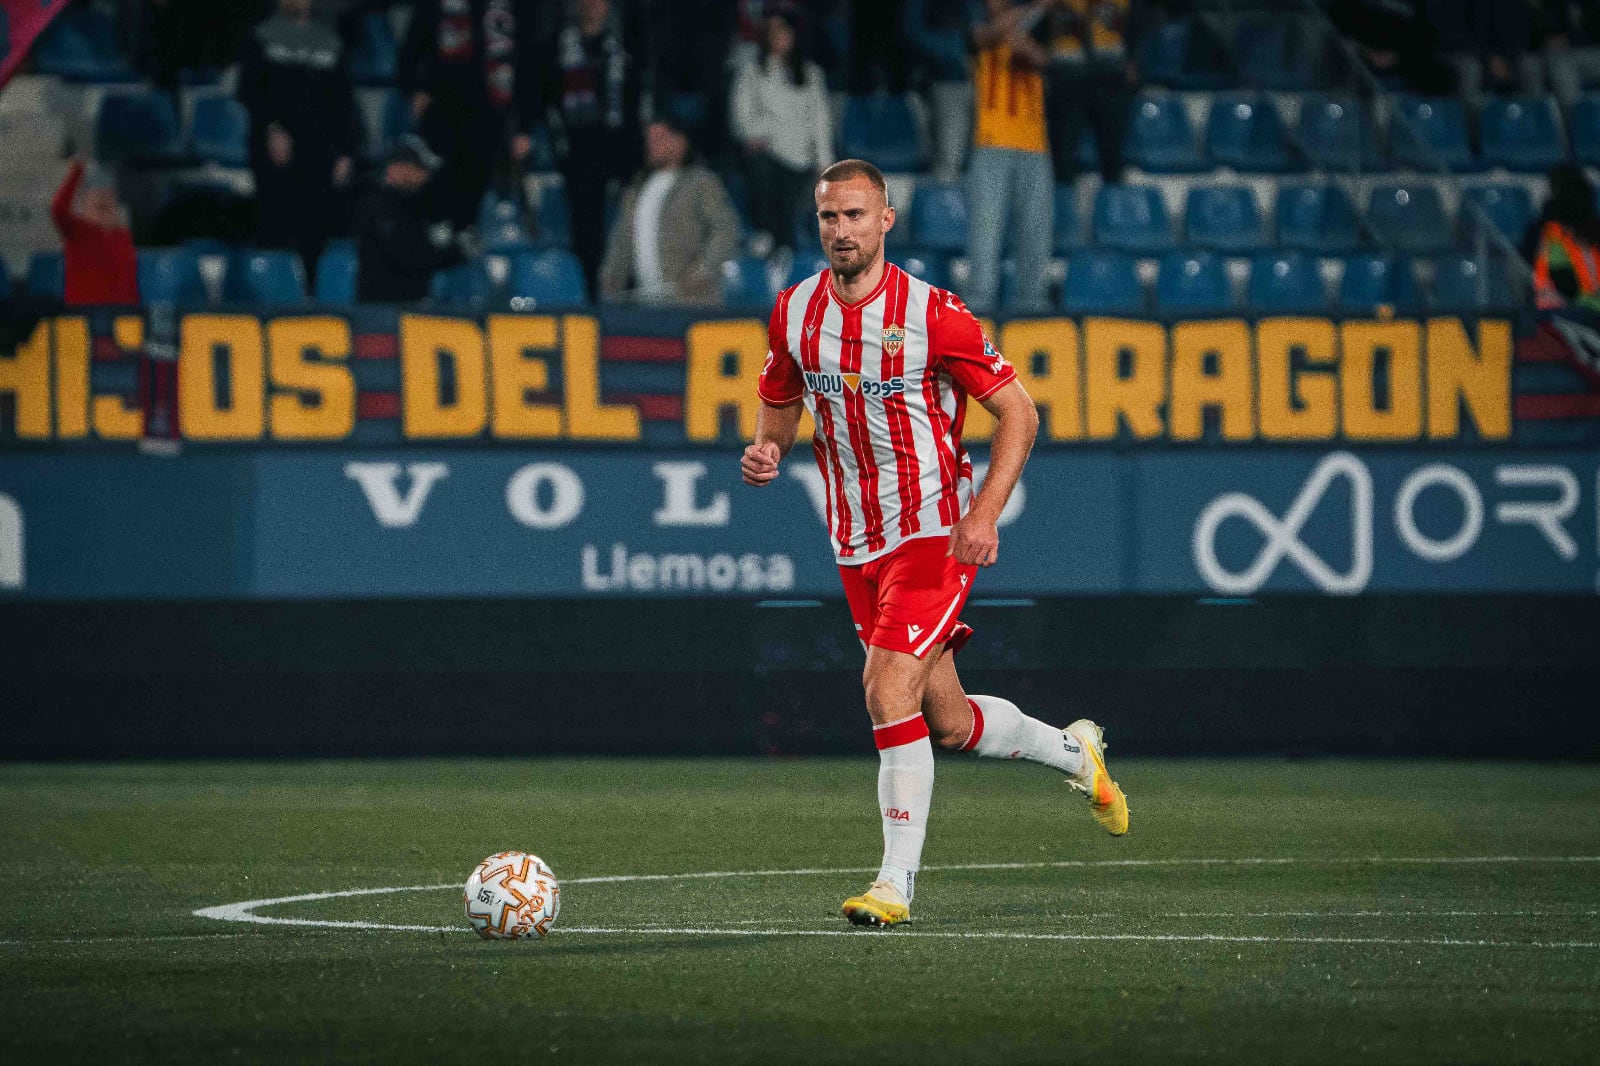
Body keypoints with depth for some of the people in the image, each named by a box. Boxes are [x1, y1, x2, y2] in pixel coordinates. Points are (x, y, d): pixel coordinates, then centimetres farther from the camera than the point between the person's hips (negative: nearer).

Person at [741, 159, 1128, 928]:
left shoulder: (931, 314, -14)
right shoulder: (794, 313, 1)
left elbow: (1018, 412, -9)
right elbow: (780, 403, 18)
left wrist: (985, 512, -21)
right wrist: (765, 448, -6)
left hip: (936, 536, -6)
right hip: (856, 545, 6)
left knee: (889, 695, -19)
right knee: (948, 722, 11)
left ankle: (897, 881, -11)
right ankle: (1074, 752, 39)